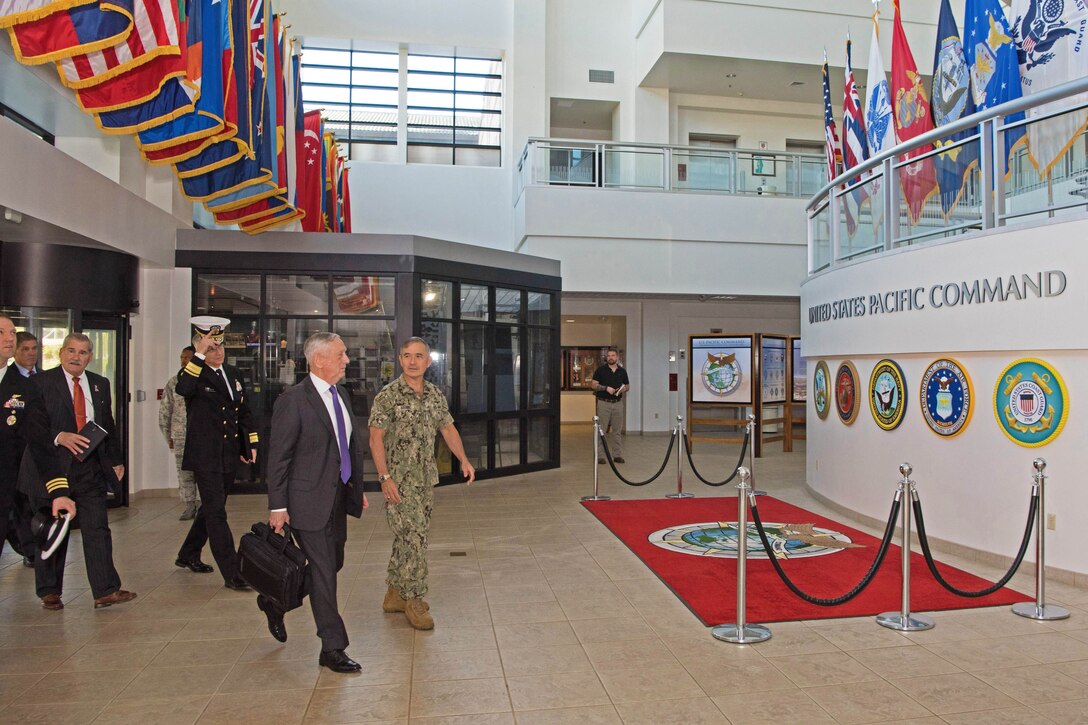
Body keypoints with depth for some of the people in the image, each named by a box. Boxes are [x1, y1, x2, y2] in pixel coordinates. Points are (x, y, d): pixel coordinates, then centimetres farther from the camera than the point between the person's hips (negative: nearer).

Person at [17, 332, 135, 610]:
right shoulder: (40, 383, -2)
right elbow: (31, 426, -9)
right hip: (51, 468, -3)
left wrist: (115, 460, 11)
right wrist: (59, 437, -26)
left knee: (98, 529, -2)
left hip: (90, 469, 3)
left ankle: (106, 591, -1)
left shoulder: (100, 385, 12)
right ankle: (50, 593, 24)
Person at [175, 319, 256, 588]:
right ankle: (231, 574, -5)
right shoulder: (194, 374, -8)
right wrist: (199, 356, -32)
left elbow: (245, 411, 18)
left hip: (229, 455, 7)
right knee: (216, 513, -7)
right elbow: (182, 389, -33)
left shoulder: (233, 374, 12)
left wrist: (251, 443, 15)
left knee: (211, 509, 20)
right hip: (205, 457, -7)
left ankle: (188, 555, 40)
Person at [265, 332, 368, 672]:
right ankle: (333, 649, 12)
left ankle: (276, 600, 41)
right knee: (323, 572, -1)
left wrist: (358, 488, 17)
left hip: (338, 497, 8)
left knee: (331, 565, 17)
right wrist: (278, 507, -14)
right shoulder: (293, 400, -14)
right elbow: (277, 456, -13)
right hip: (309, 500, -8)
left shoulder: (341, 394, 11)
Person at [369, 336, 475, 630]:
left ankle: (395, 595, 28)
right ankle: (414, 599, 8)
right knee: (413, 538, -6)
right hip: (399, 481, -6)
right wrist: (384, 477, -19)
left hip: (426, 479, 6)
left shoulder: (435, 394, 7)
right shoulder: (388, 395, -11)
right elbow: (376, 438, -12)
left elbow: (448, 428, 15)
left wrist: (464, 460, 4)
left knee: (408, 538, 14)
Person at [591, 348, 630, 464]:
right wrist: (606, 388, -17)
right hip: (604, 402, -3)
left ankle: (617, 455, 14)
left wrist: (624, 389, -7)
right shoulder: (601, 370, -1)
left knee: (617, 430, 7)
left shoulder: (622, 371, 8)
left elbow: (628, 386, 16)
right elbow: (593, 385, -4)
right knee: (601, 430, -2)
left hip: (618, 403, 3)